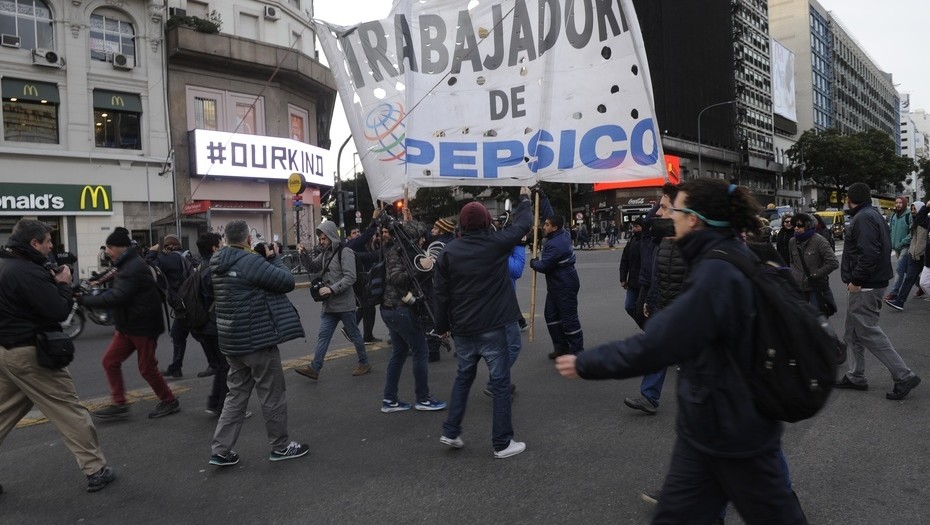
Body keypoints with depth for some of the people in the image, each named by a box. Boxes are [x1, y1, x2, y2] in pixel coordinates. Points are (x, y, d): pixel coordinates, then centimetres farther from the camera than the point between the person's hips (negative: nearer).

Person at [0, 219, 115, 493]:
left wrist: (51, 281, 5)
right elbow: (59, 311, -22)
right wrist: (63, 284, -7)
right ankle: (96, 471, 3)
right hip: (29, 354, -10)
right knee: (71, 412, -1)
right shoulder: (27, 272, -22)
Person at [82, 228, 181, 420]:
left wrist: (84, 300, -24)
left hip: (143, 326, -10)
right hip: (128, 325, 10)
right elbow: (116, 291, 19)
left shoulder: (134, 268, -22)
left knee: (146, 367, 0)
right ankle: (119, 405, 13)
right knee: (110, 361, 7)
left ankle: (169, 401, 16)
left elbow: (117, 297, -29)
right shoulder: (127, 266, 13)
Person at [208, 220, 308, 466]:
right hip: (257, 339, -8)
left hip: (232, 340, 8)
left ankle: (220, 450, 16)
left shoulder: (218, 265, 8)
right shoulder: (251, 261, -20)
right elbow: (287, 281, -17)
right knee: (273, 395, 6)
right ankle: (280, 447, 18)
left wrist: (265, 259, 9)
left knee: (236, 394, 17)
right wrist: (274, 258, -3)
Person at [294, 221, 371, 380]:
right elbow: (313, 267, 19)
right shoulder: (325, 253, 13)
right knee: (323, 335, 5)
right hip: (329, 304, 7)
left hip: (344, 304, -7)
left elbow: (350, 277, -19)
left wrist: (332, 289, -26)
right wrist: (304, 255, 2)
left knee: (354, 335, 7)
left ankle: (364, 363, 23)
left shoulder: (345, 252, -13)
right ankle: (314, 368, 5)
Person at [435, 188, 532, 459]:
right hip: (491, 327, -4)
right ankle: (502, 443, 9)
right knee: (500, 381, 4)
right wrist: (524, 199, 25)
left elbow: (442, 293, 1)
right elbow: (523, 224, 7)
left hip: (462, 328, 4)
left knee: (463, 376, 20)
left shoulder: (449, 251, -2)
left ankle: (451, 432, 23)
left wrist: (443, 325, 12)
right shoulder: (496, 243, -9)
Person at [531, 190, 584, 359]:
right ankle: (561, 347, 22)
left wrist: (533, 263, -1)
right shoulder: (561, 233, 2)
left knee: (569, 318, -4)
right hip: (556, 285, 11)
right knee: (551, 315, 15)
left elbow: (544, 266, -21)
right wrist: (542, 197, 10)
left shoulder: (555, 245, -26)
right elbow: (549, 212, 13)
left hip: (565, 286, -11)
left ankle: (577, 350, 4)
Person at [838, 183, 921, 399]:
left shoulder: (863, 218, -17)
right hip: (874, 282, 11)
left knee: (869, 332, -8)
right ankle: (855, 377, 23)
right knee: (854, 332, 16)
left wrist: (856, 280, -20)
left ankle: (904, 376, -3)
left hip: (865, 287, -11)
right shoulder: (872, 214, 16)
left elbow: (869, 253, -27)